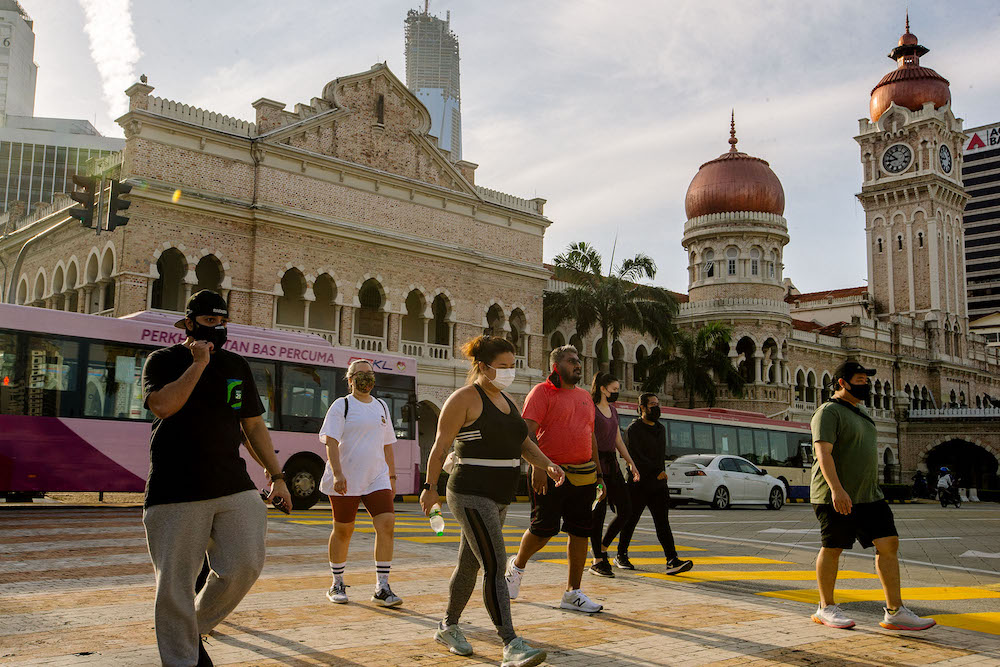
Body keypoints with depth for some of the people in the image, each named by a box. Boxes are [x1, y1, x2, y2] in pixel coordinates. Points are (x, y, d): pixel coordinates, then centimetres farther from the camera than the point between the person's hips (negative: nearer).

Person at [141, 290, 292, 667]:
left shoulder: (236, 366, 15)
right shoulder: (164, 361, 2)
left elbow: (253, 425, 19)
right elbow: (162, 406, -18)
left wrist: (276, 476, 15)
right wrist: (198, 363, -14)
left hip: (234, 487, 4)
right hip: (176, 491, -4)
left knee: (244, 566, -6)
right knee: (175, 586, -3)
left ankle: (196, 630, 19)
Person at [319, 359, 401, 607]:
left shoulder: (381, 407, 15)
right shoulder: (341, 406, -2)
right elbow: (331, 441, -12)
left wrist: (392, 477, 17)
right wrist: (338, 474, -23)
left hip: (377, 479, 5)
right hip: (345, 481, -4)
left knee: (387, 524, -10)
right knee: (343, 531, 5)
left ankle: (381, 588, -5)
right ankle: (337, 585, 23)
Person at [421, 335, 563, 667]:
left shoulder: (506, 401, 15)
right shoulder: (465, 398, -9)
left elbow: (524, 444, 12)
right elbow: (441, 445, -8)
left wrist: (549, 465, -5)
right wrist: (430, 486, -6)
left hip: (499, 498, 9)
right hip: (471, 496, -8)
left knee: (470, 565, 17)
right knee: (495, 567, -15)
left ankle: (448, 627, 32)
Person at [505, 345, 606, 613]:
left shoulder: (585, 397, 18)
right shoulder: (542, 392, -4)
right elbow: (528, 432, -12)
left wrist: (598, 474, 19)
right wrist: (537, 466, -23)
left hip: (584, 475, 6)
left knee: (581, 532, 3)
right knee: (544, 529, -2)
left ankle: (573, 593, 12)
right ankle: (517, 566, 28)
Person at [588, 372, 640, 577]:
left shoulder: (613, 411, 18)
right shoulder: (591, 410, -7)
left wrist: (630, 462, 15)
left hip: (611, 463, 8)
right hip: (596, 463, -8)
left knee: (625, 509, 4)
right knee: (598, 512, -4)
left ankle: (602, 548, 18)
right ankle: (597, 561, 3)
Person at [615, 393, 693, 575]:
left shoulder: (661, 429, 18)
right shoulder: (634, 428, -6)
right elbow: (636, 457, -15)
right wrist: (657, 472, -15)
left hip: (658, 485, 6)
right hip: (638, 485, -5)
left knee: (662, 522, -4)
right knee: (630, 521, 5)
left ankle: (672, 560, -12)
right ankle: (621, 555, 21)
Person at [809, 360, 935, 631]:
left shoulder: (860, 411, 19)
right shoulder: (828, 412, -10)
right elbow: (823, 452, -21)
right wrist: (836, 489, -31)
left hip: (869, 496, 9)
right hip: (836, 498, -8)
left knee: (889, 543, 1)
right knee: (832, 549, 1)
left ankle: (895, 613, 4)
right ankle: (826, 608, 15)